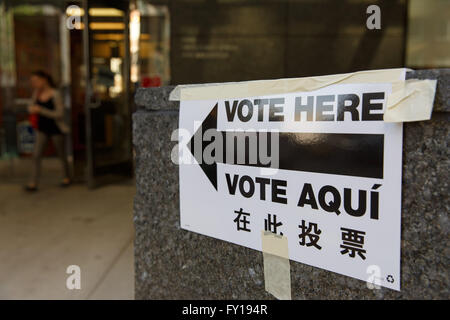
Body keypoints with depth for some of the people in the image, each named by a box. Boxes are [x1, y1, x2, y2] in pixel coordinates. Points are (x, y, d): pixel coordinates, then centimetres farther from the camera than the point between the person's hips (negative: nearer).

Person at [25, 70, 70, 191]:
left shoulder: (55, 94, -15)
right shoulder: (37, 94, 1)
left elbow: (59, 114, -18)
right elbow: (33, 107, 11)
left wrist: (40, 110, -23)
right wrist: (32, 109, -14)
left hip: (55, 129, -5)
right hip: (42, 129, 5)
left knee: (61, 154, 11)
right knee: (36, 154, -4)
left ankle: (66, 177, 30)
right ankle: (33, 182, -2)